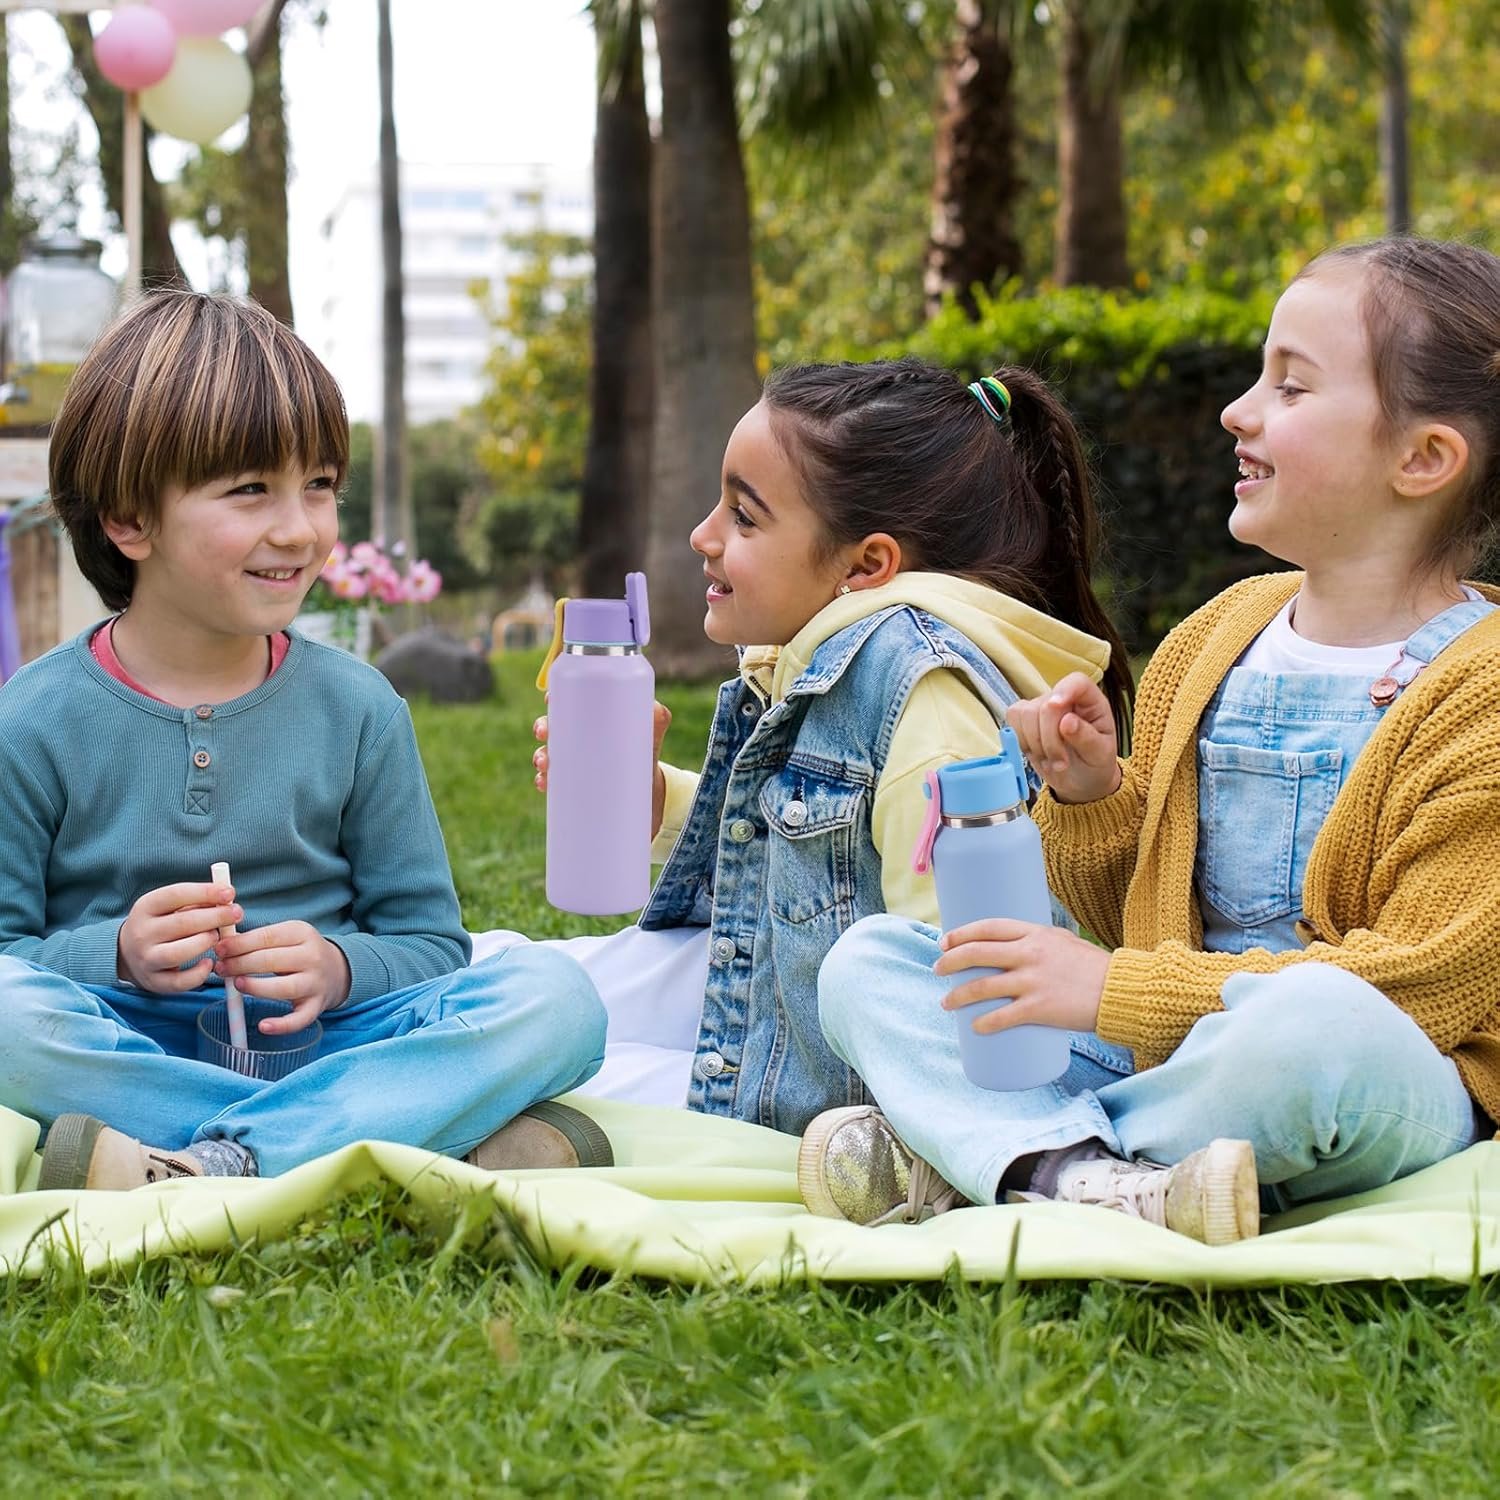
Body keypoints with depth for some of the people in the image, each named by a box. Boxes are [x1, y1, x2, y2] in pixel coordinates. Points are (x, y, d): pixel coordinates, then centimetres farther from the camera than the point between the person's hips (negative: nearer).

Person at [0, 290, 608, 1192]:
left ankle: (196, 1173, -34)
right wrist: (116, 955, -19)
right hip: (129, 1052, -2)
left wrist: (340, 968, -14)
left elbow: (431, 942, 8)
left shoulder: (357, 710, 6)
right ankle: (443, 1143, -31)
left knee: (556, 998, -22)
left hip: (318, 1044, 2)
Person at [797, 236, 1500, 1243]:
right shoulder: (1213, 639, 12)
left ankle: (972, 1159, -22)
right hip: (1173, 1050, 7)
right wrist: (1090, 797, -3)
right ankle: (1080, 1173, -32)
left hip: (1395, 1095, -6)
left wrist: (1122, 991, -19)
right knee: (867, 960, -6)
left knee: (1318, 1022, -42)